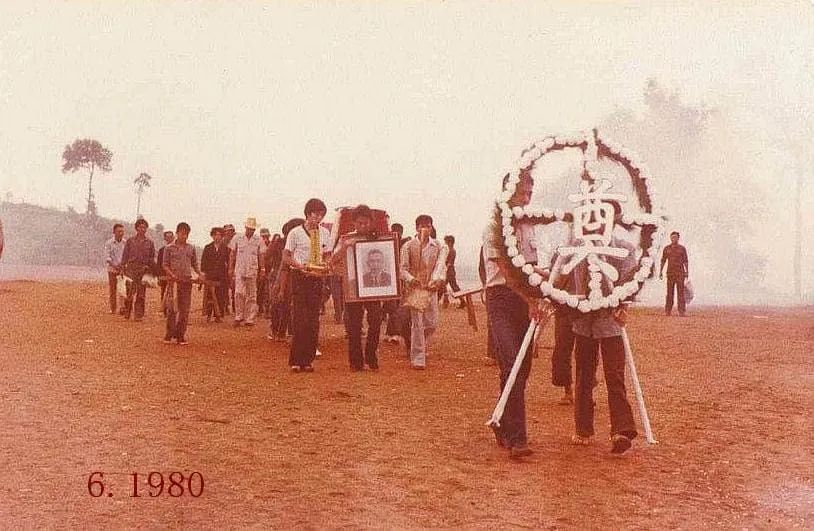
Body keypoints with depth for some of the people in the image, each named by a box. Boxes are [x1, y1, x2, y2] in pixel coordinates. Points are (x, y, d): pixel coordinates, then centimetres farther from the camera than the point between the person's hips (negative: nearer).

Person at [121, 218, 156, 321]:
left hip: (144, 269, 1)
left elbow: (152, 257, 12)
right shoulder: (130, 240, 7)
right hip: (131, 267, -1)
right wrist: (123, 267, 2)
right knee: (130, 291, -6)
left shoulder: (150, 242, 10)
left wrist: (151, 269, 5)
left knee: (141, 293, 2)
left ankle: (139, 315, 6)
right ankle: (127, 313, 4)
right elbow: (125, 255, 8)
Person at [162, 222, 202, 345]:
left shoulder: (191, 249, 11)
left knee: (185, 310, 3)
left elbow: (194, 264, 18)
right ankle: (169, 335, 2)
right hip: (174, 281, -3)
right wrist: (172, 275, -16)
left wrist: (200, 274, 1)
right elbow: (165, 265, 0)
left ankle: (180, 335, 9)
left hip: (187, 281, 4)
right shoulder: (169, 248, 1)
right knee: (172, 309, -6)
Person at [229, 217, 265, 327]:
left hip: (253, 271, 1)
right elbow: (232, 254, 8)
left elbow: (260, 256, 8)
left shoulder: (258, 241, 5)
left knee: (251, 295, 3)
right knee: (239, 293, -12)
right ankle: (239, 317, -3)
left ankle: (250, 319, 8)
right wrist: (231, 268, 5)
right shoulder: (237, 239, 4)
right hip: (239, 270, -1)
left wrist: (262, 269, 3)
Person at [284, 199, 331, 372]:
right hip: (299, 278, -4)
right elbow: (285, 257, 0)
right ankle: (296, 360, -1)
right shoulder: (296, 232, -2)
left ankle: (308, 360, 8)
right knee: (300, 319, -8)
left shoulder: (324, 233, 11)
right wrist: (300, 266, -17)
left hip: (316, 278, 4)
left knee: (313, 320, 3)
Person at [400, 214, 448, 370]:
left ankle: (421, 348, 37)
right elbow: (403, 268, -8)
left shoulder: (438, 246, 6)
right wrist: (411, 279, -28)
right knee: (417, 324, -7)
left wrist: (439, 279, -24)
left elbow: (441, 265, -4)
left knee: (432, 323, 9)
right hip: (414, 289, -4)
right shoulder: (408, 246, -3)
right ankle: (417, 359, -3)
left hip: (431, 289, 4)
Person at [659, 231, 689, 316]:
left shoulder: (682, 248, 2)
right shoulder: (666, 248, 6)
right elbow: (663, 260, 8)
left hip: (680, 272, -2)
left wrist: (687, 272, -8)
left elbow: (685, 261, 1)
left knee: (680, 292, -6)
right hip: (670, 272, 2)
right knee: (670, 292, 0)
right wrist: (660, 272, 1)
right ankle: (668, 310, 5)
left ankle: (682, 311, -7)